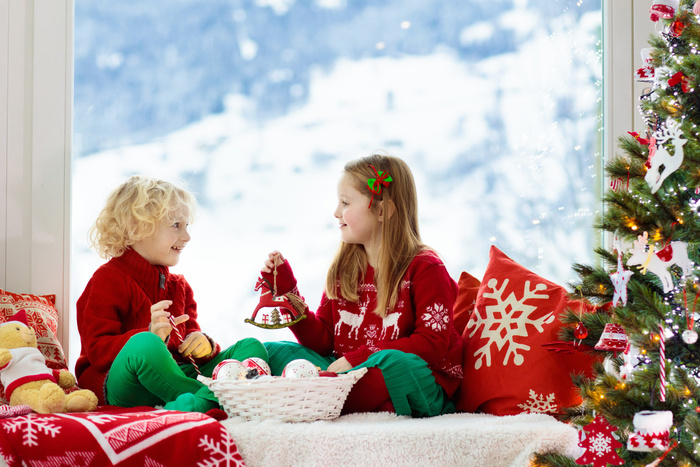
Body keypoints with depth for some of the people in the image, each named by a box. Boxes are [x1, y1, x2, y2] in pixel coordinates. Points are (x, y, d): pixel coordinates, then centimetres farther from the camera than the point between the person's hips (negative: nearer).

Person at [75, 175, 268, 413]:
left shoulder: (179, 286, 24)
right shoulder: (108, 279, -1)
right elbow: (98, 350, -11)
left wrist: (203, 344, -8)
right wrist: (151, 335, -28)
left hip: (180, 375, 8)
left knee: (252, 346, -9)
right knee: (144, 345, -41)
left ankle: (199, 402, -42)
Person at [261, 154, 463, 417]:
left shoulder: (424, 269, -6)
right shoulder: (344, 269, 14)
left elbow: (432, 344, -15)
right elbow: (322, 341, 11)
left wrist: (358, 358, -20)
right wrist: (285, 289, 1)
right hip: (351, 373, 6)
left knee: (395, 363, -40)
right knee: (273, 352, -6)